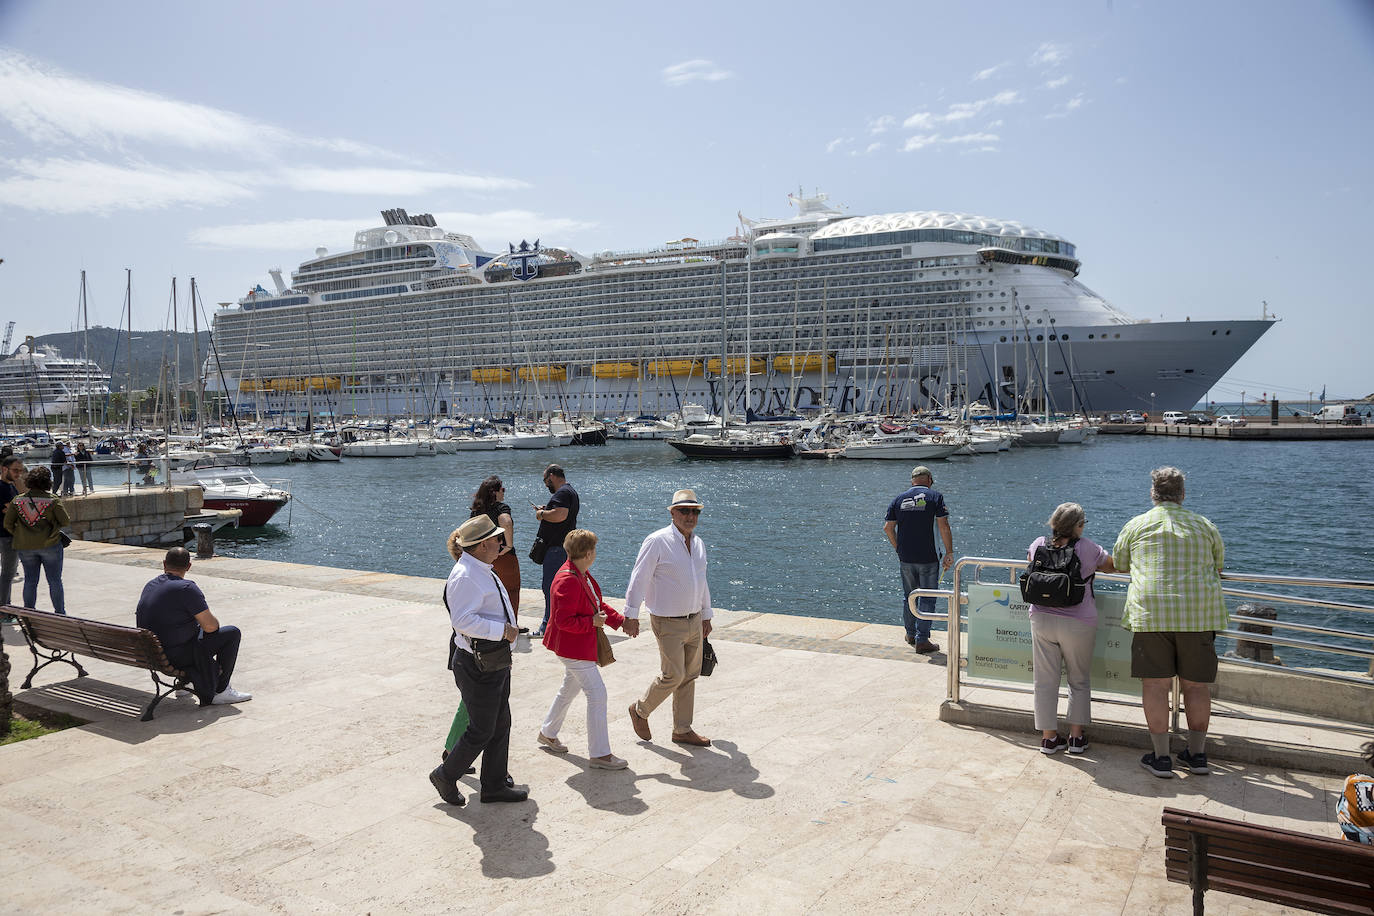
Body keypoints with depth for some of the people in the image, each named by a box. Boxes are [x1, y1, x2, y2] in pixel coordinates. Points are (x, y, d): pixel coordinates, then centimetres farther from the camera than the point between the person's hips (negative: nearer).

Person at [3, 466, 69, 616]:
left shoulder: (17, 500, 1)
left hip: (25, 547, 3)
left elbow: (7, 524, 2)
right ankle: (60, 613, 10)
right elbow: (66, 521, -6)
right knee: (55, 581, 5)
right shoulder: (53, 500, -9)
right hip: (50, 544, -3)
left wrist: (18, 536, 16)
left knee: (30, 581, 11)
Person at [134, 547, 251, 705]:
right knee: (232, 633, 1)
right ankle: (220, 691, 7)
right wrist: (215, 620, 4)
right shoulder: (187, 588, -20)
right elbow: (210, 626, -22)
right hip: (175, 656, -9)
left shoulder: (150, 586, 6)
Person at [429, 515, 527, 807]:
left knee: (501, 726, 16)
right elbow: (463, 620, -30)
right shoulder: (465, 577, -22)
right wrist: (502, 630, -26)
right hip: (477, 665, -10)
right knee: (481, 731, 1)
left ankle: (494, 786, 28)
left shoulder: (481, 571, 11)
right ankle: (445, 775, 23)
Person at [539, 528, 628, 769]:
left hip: (582, 646, 11)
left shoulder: (583, 574, 7)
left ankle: (548, 734, 44)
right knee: (597, 693, -9)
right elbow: (564, 621, -28)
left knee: (569, 689, 24)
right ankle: (600, 754, -2)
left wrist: (619, 620, 9)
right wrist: (592, 622, -21)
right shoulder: (568, 581, -26)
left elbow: (596, 604, 17)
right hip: (573, 647, -11)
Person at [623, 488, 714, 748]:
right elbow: (639, 579, -13)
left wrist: (706, 616, 23)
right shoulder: (657, 542, -13)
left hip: (694, 621, 7)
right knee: (673, 675, -8)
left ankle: (682, 730, 22)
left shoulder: (699, 544, 9)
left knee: (690, 676, 10)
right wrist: (631, 615, -15)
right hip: (668, 623, -7)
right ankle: (640, 711, 17)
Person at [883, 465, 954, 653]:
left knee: (908, 596, 19)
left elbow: (888, 527, 5)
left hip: (905, 558, 4)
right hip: (928, 558, -4)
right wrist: (949, 552, -7)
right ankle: (922, 641, 2)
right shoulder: (935, 496, -4)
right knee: (927, 599, 3)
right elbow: (943, 526, -11)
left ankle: (911, 634, 32)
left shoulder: (898, 500, 7)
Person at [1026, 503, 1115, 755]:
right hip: (1077, 623, -2)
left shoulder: (1039, 545, 2)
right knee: (1079, 680, 14)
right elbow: (1115, 566, 6)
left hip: (1041, 619, 3)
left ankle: (1049, 736, 13)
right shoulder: (1087, 548, -7)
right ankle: (1076, 737, 18)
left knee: (1045, 680, 9)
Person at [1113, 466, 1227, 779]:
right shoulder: (1205, 526, 10)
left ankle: (1161, 757, 6)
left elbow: (1119, 565, 19)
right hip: (1199, 612, 2)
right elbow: (1218, 566, 22)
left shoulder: (1136, 526, 6)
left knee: (1155, 684, 3)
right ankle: (1197, 755, 20)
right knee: (1195, 685, 11)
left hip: (1151, 611, -2)